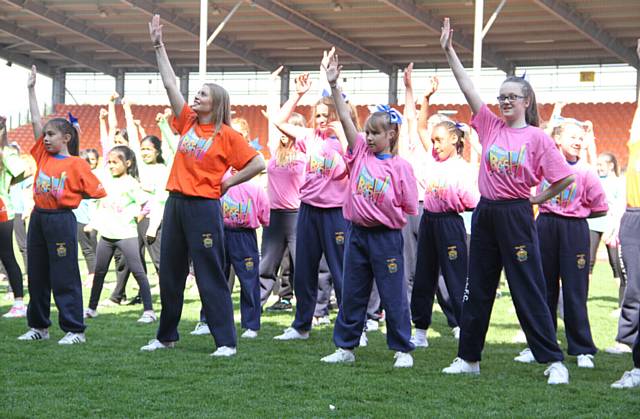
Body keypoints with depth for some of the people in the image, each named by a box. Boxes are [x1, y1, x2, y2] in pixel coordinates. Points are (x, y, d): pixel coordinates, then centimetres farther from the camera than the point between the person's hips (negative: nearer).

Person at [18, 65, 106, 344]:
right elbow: (36, 121, 9)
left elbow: (97, 192, -6)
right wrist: (31, 89, 9)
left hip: (61, 220, -6)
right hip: (38, 217, 7)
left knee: (64, 277, -4)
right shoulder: (43, 155, 9)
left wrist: (69, 196, -3)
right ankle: (39, 326, 21)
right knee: (37, 275, 11)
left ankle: (74, 329, 1)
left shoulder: (76, 164, -7)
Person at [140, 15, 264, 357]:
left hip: (203, 207, -6)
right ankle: (166, 336, 23)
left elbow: (257, 164, -7)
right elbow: (170, 83, 9)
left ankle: (226, 341, -1)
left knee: (210, 275, -5)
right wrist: (158, 46, 6)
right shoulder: (188, 122, 10)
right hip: (176, 203, 6)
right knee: (170, 273, 12)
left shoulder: (226, 135, -5)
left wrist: (227, 182, -5)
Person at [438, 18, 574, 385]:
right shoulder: (491, 126, 7)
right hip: (486, 214, 5)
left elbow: (565, 178, -6)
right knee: (478, 288, 10)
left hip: (516, 216, -5)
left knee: (529, 290, -5)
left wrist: (537, 199, -1)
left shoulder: (536, 137, -5)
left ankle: (554, 361, 0)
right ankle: (469, 358, 19)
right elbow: (468, 88, 2)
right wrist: (449, 51, -2)